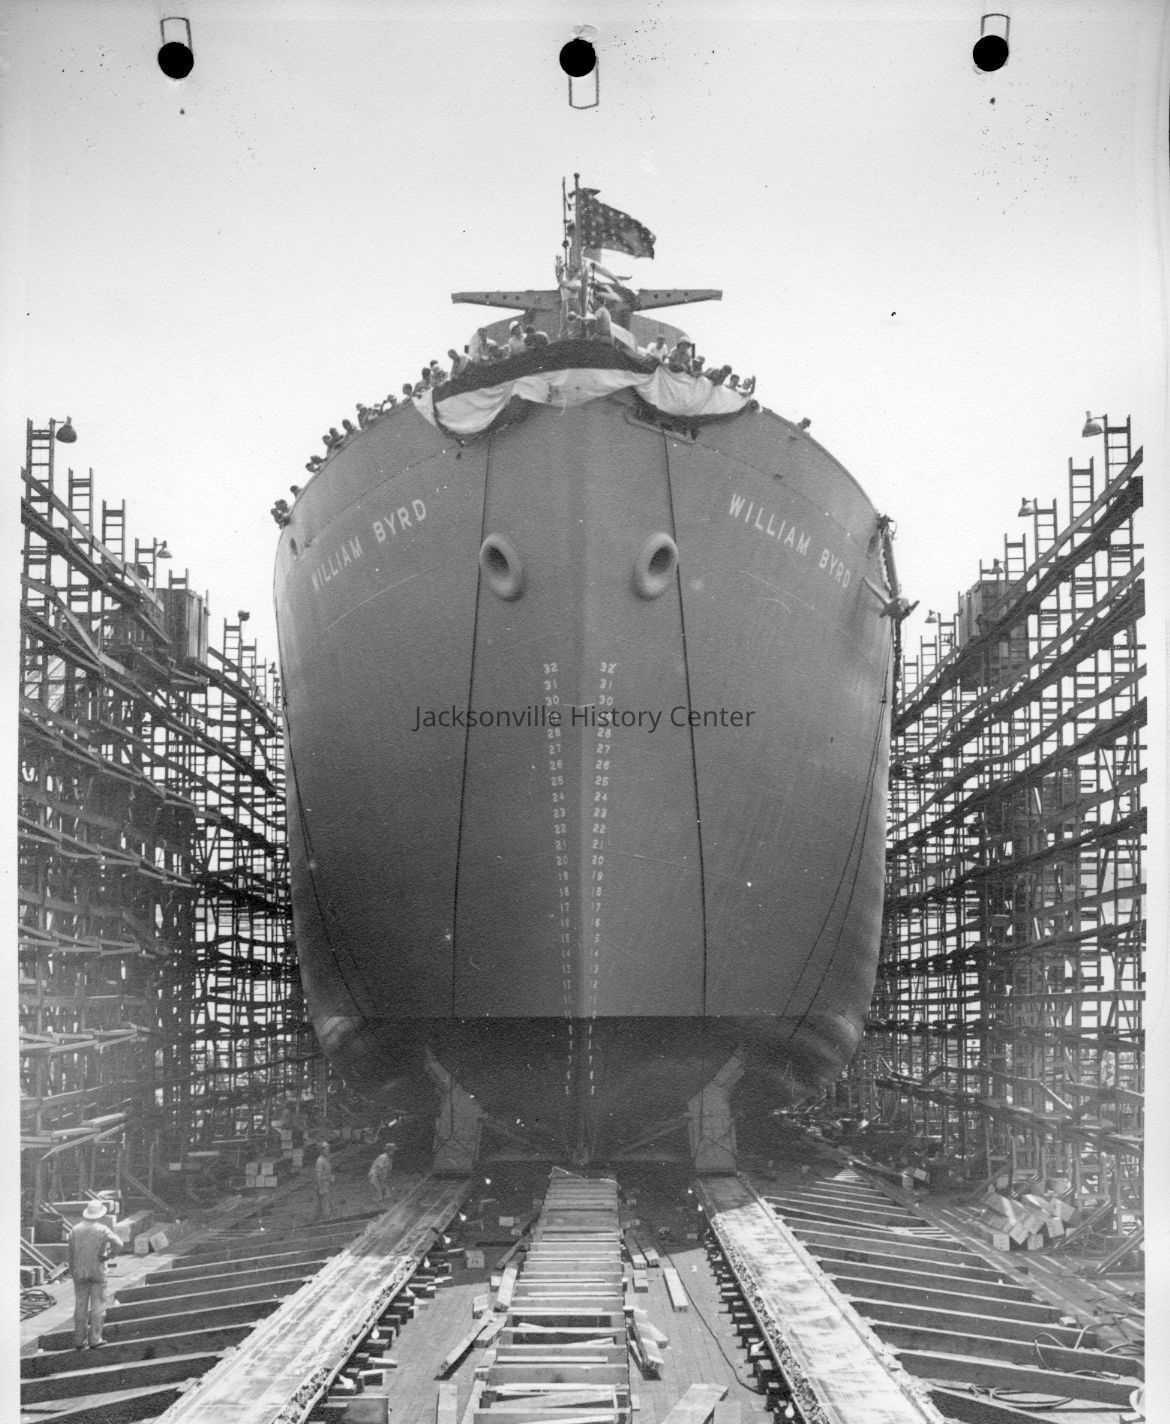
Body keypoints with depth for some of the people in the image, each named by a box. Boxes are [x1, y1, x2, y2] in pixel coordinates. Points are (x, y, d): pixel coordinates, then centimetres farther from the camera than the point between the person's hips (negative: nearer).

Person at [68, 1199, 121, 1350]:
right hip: (97, 1270, -3)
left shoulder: (75, 1230, 0)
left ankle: (79, 1340, 9)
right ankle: (94, 1339, 4)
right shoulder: (102, 1229, -10)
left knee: (80, 1305, 8)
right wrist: (108, 1256, -7)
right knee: (97, 1305, 5)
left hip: (79, 1271, 3)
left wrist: (72, 1272, 12)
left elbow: (71, 1254, 3)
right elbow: (118, 1244, -24)